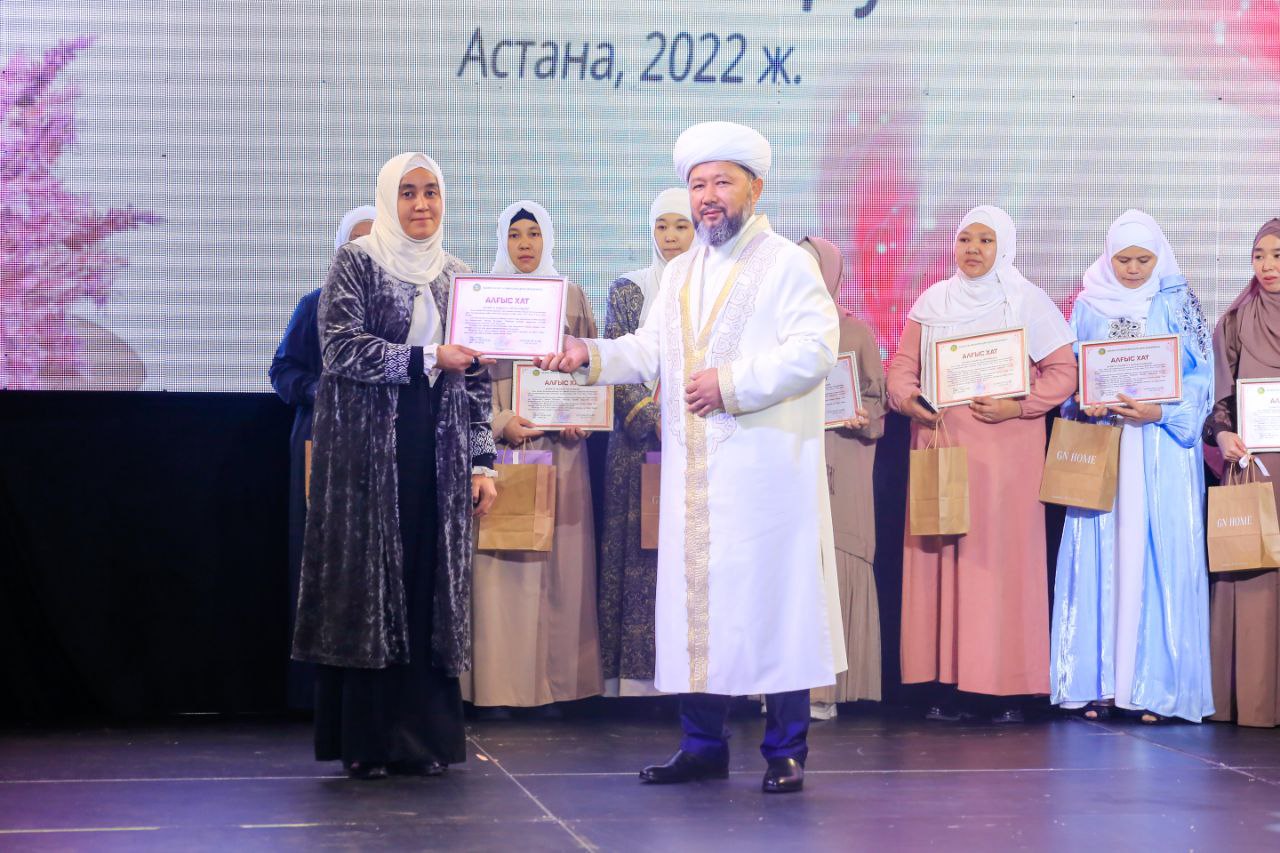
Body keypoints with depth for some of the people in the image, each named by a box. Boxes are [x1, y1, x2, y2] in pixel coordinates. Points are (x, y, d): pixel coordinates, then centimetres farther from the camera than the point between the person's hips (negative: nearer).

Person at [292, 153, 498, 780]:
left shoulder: (456, 277, 15)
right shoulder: (356, 263, 2)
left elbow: (476, 380, 14)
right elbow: (341, 347, -11)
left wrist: (482, 462, 7)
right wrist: (426, 360, -13)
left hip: (437, 456, 4)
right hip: (367, 451, -4)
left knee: (431, 587, 1)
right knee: (367, 584, -5)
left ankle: (422, 735, 5)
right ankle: (365, 743, -2)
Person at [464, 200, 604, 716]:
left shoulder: (572, 296, 12)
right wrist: (500, 423, -13)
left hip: (560, 446, 2)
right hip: (501, 442, -2)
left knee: (557, 561, -1)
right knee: (501, 560, -6)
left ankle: (551, 683, 2)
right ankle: (495, 686, -4)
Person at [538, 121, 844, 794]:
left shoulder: (786, 264, -1)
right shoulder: (679, 274, 21)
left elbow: (813, 351, -13)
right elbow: (650, 354, 18)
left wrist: (731, 383, -18)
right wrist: (590, 357, 1)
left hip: (766, 468, -6)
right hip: (694, 473, 6)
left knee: (772, 596, -5)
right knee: (697, 599, 6)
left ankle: (786, 750, 1)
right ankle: (703, 744, 14)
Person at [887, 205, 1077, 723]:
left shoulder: (1026, 301, 4)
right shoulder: (932, 302, 13)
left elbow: (1063, 371, -1)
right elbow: (902, 365, 11)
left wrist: (1017, 406, -14)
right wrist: (907, 399, -10)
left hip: (1005, 450, -3)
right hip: (940, 443, 3)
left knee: (1001, 557, -7)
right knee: (942, 555, -2)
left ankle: (1005, 689, -6)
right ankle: (954, 685, -1)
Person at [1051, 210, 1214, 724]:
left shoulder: (1179, 304, 4)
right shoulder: (1088, 306, 10)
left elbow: (1200, 378, 0)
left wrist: (1159, 412, -15)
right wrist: (1084, 404, -9)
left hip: (1162, 452, -2)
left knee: (1158, 558, -7)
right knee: (1098, 560, -3)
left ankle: (1155, 686, -4)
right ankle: (1098, 683, 0)